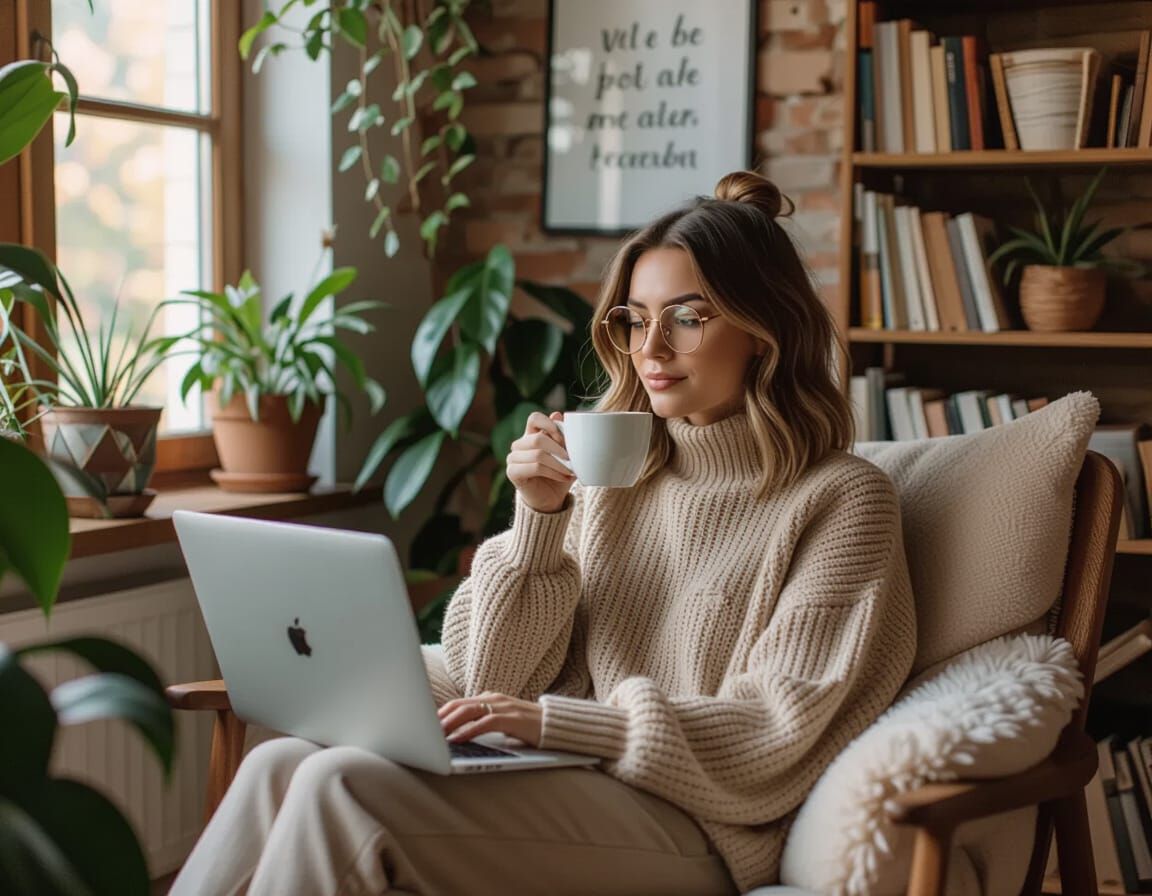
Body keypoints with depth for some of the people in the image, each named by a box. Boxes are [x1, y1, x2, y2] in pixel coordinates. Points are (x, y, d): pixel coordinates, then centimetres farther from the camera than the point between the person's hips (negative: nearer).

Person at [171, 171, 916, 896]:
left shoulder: (841, 499, -3)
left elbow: (775, 733, -10)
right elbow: (499, 681, 10)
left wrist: (551, 721, -17)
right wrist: (540, 518, -6)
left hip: (689, 826, -5)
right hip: (575, 778, 6)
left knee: (341, 788, -25)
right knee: (282, 765, -17)